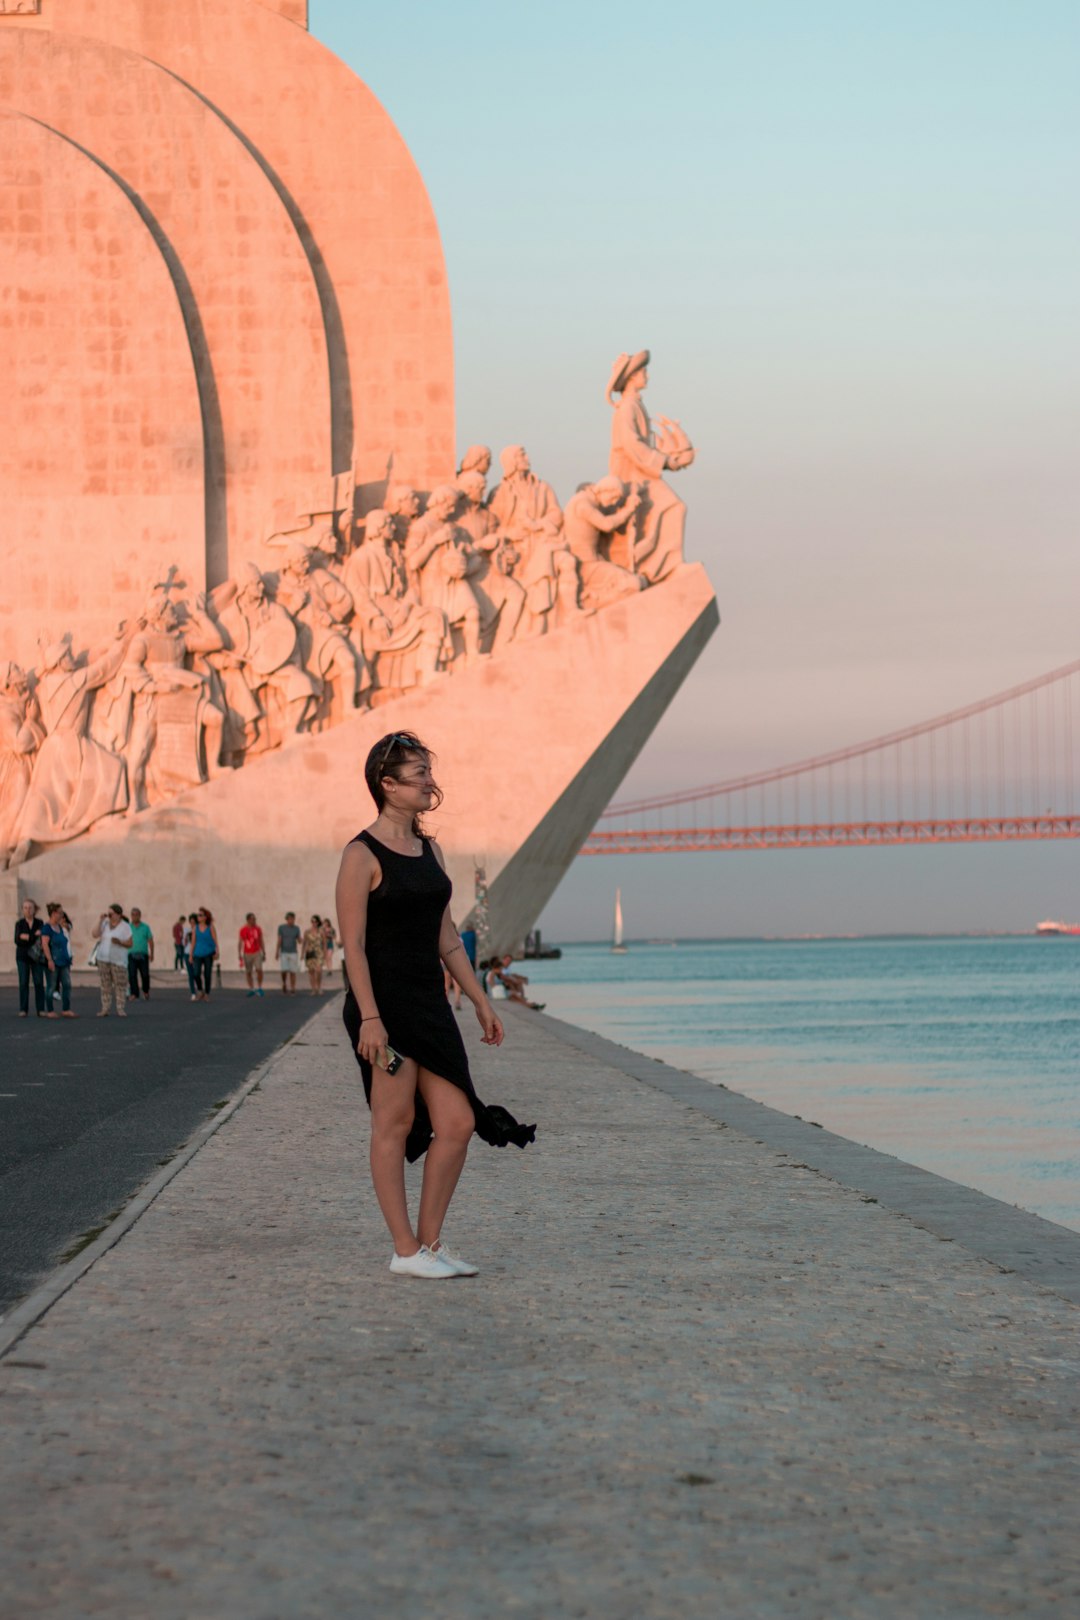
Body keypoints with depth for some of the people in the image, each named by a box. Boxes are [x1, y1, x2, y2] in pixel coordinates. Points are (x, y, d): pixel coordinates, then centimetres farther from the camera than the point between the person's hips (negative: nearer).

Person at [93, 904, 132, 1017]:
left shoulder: (125, 926, -4)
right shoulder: (105, 923, 3)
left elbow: (129, 944, -4)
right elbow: (95, 935, -5)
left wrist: (119, 942, -22)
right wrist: (100, 921, -9)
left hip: (118, 960, -3)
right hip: (103, 959, 3)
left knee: (120, 986, -5)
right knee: (105, 985, 3)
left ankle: (121, 1010, -1)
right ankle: (105, 1009, 5)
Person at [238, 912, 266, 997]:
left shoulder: (258, 929, 4)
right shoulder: (243, 930, -3)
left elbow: (261, 941, 12)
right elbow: (240, 942, 1)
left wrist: (264, 953, 11)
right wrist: (240, 954, -3)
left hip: (257, 953, 1)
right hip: (247, 954, -1)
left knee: (259, 969, -13)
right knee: (248, 972, 3)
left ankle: (259, 988, -1)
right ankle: (251, 989, 13)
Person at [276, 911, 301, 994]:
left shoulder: (296, 929, 3)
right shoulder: (281, 927, -1)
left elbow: (299, 941, 4)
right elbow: (279, 941, 0)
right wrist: (276, 952, -3)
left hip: (293, 953, 1)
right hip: (284, 953, -1)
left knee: (292, 972, -3)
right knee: (284, 971, -8)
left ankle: (292, 990, 3)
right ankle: (284, 984, 18)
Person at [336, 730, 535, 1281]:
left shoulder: (429, 850, 14)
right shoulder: (363, 855, -9)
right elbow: (353, 945, -13)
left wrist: (480, 1001, 15)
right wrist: (369, 1017, -20)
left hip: (429, 1005, 7)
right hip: (383, 1005, -7)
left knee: (458, 1123, 2)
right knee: (394, 1123, -1)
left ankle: (429, 1241, 13)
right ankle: (405, 1251, 6)